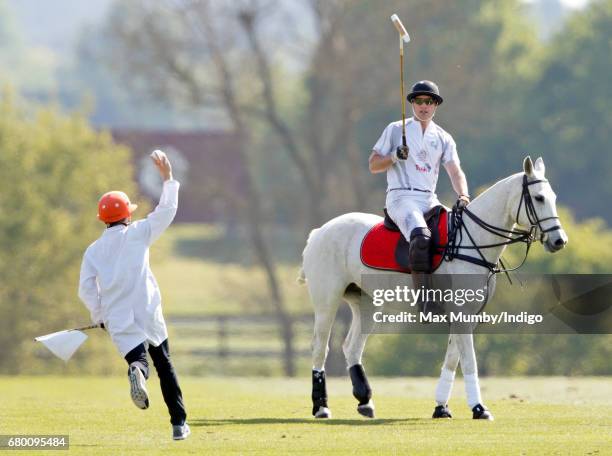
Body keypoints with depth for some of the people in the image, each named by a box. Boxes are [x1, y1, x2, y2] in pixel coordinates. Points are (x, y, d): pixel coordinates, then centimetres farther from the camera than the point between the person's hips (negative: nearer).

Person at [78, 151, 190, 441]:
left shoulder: (93, 251, 9)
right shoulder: (136, 234, 2)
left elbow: (86, 289, 2)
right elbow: (167, 210, 5)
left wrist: (100, 316, 11)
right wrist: (168, 178, 14)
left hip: (118, 322, 1)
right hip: (148, 316, -1)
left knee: (139, 358, -5)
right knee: (164, 366, 13)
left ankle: (137, 371, -45)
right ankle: (179, 423, 14)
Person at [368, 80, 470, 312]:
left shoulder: (444, 138, 16)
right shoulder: (395, 130, 9)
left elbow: (455, 172, 5)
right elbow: (373, 166, 9)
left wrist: (463, 196, -16)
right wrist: (395, 157, -11)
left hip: (429, 199, 5)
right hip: (401, 197, -5)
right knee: (421, 236, -34)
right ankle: (425, 301, -39)